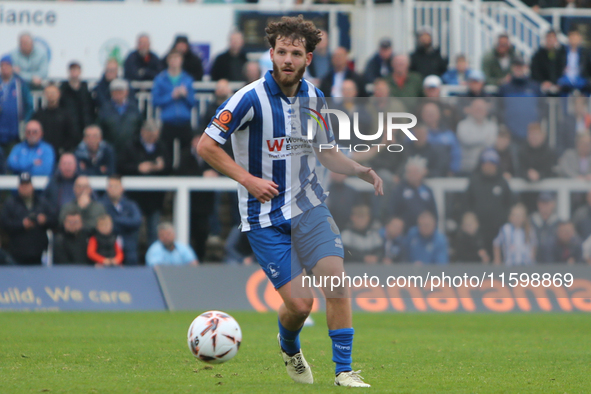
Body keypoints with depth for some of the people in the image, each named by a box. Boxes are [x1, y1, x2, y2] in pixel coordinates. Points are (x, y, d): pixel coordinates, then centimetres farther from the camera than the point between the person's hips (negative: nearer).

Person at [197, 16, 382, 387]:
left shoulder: (314, 97, 3)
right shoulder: (251, 98, -14)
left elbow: (327, 152, 16)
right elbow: (206, 145, -10)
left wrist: (361, 170, -2)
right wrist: (249, 179, -17)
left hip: (309, 206, 4)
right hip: (265, 217, -4)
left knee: (337, 280, -14)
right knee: (300, 302, -10)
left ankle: (344, 371, -4)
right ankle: (290, 349, 25)